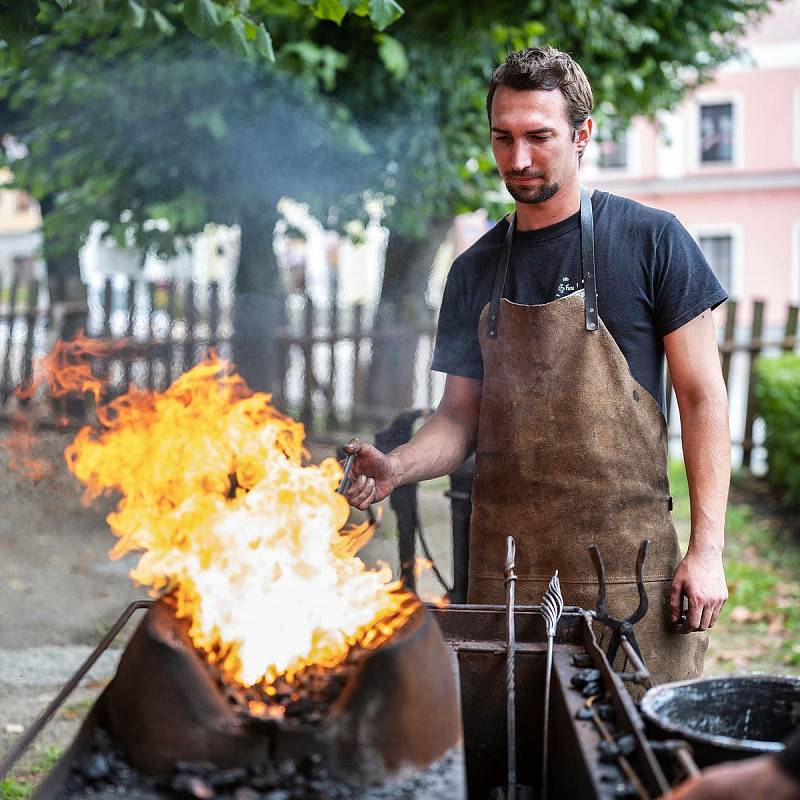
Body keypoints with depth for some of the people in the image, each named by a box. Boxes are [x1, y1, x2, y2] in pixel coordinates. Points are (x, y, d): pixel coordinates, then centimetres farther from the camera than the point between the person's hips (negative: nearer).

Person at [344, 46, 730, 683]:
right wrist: (398, 467, -8)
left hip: (629, 562, -3)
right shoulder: (475, 272, 11)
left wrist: (707, 548, -7)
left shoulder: (650, 240, -1)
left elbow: (702, 399, -1)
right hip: (504, 566, 3)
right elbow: (460, 417, 13)